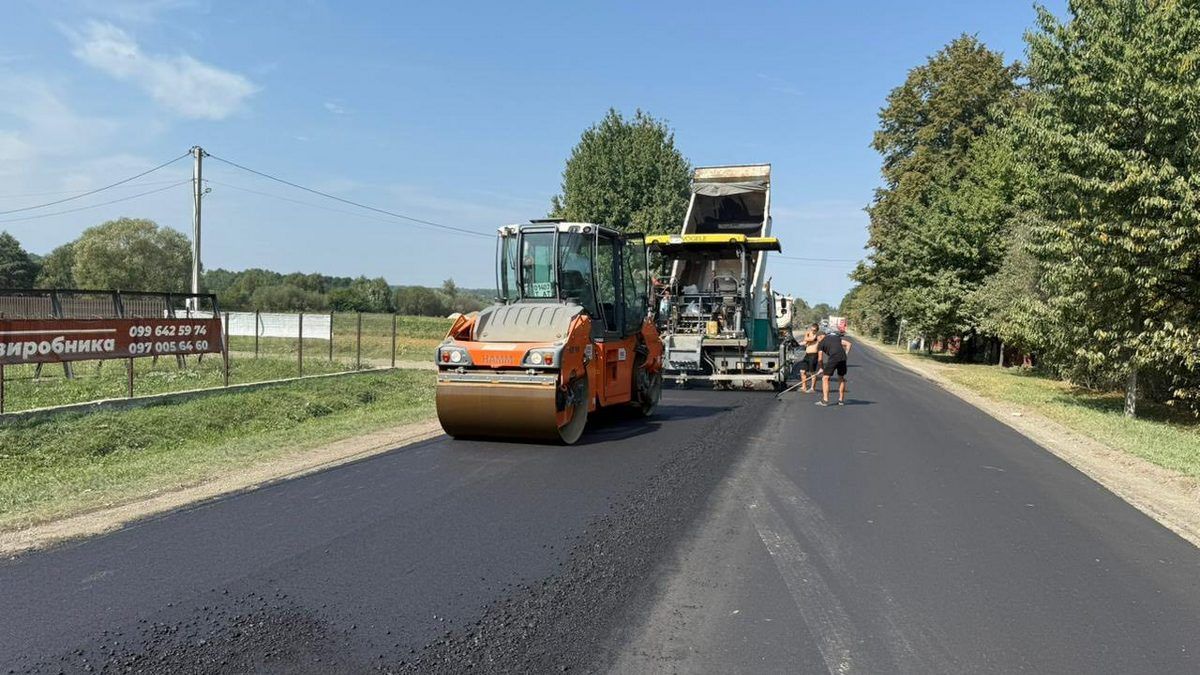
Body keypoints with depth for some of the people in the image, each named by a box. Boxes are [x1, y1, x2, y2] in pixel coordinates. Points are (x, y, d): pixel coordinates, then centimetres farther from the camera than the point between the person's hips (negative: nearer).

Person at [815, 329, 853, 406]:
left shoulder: (821, 343, 12)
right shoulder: (837, 337, 26)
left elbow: (820, 358, 8)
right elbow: (848, 344, 15)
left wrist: (822, 368, 22)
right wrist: (845, 355, 13)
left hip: (833, 358, -5)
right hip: (842, 358, 5)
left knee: (825, 378, 5)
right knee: (841, 378, 20)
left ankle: (825, 400, 0)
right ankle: (841, 400, 24)